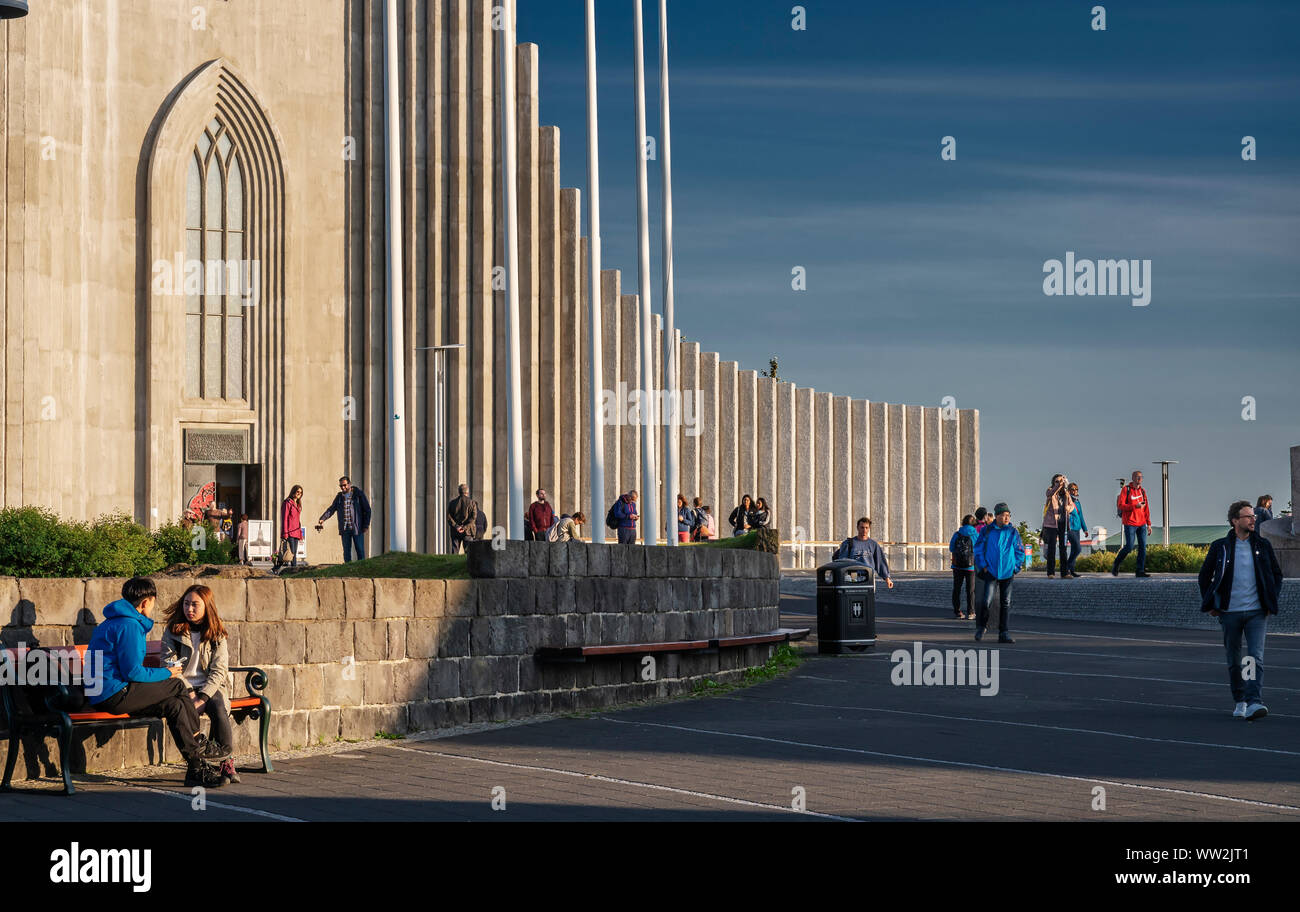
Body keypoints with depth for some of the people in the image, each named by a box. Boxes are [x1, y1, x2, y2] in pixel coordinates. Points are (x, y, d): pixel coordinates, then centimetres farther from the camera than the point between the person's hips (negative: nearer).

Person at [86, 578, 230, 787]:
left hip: (105, 696, 10)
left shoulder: (111, 624, 22)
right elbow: (133, 672, -17)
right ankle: (199, 745, 8)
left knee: (174, 704, 4)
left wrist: (161, 675, 14)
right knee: (177, 685, -8)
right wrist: (165, 674, -1)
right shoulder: (129, 626, -13)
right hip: (114, 696, -10)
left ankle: (196, 768, 0)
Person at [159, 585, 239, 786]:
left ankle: (227, 763, -33)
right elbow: (168, 666, -1)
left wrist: (202, 697, -17)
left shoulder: (216, 635, 6)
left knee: (219, 708, -31)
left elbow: (218, 671, -2)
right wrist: (189, 694, -13)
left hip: (210, 686, 1)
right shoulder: (172, 631, 4)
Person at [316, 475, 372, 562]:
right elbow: (332, 509, 10)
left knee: (360, 550, -2)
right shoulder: (339, 496, 12)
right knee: (346, 551, 2)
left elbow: (367, 510, 2)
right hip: (344, 529, 3)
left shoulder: (359, 494, 1)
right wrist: (322, 519, -6)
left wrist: (366, 525, -4)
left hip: (357, 528, -3)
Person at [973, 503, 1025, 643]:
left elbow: (1020, 552, 11)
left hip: (1007, 573, 2)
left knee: (1006, 603, 4)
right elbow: (978, 549, 6)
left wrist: (1015, 567, 2)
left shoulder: (1013, 532, 5)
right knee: (986, 601, -13)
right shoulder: (987, 531, 1)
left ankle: (1004, 634, 10)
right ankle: (981, 627, 9)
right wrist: (983, 566, -1)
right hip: (991, 572, -2)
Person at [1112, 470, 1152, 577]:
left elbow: (1146, 509, 16)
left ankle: (1140, 571, 0)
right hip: (1130, 523, -5)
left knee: (1143, 546, -3)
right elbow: (1120, 506, -12)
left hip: (1141, 524, 5)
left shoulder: (1142, 491, 13)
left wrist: (1149, 524, 12)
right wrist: (1135, 506, -21)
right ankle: (1115, 565, 14)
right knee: (1129, 547, -7)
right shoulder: (1126, 489, -4)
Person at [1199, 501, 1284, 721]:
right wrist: (1210, 605, 5)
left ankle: (1254, 703, -21)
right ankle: (1239, 701, 21)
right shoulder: (1220, 546, 1)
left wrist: (1271, 600, 7)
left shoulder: (1262, 545, 5)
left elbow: (1277, 574, 17)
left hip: (1257, 612, 0)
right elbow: (1204, 576, 11)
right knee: (1234, 661, 7)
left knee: (1256, 658, -13)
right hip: (1230, 612, 0)